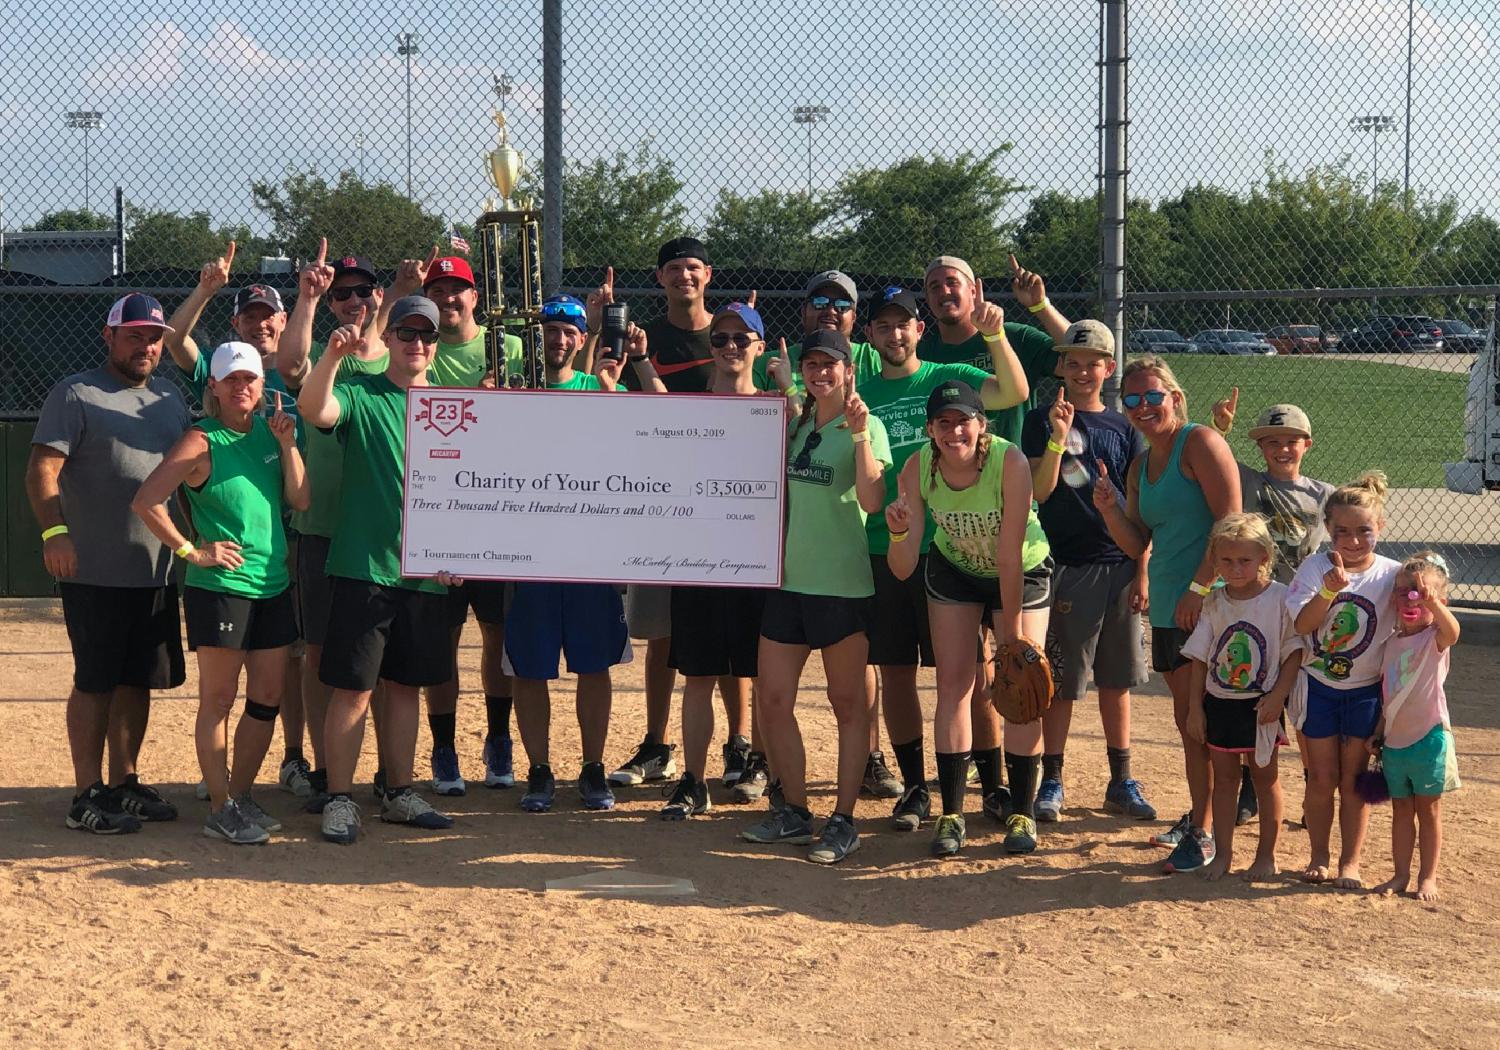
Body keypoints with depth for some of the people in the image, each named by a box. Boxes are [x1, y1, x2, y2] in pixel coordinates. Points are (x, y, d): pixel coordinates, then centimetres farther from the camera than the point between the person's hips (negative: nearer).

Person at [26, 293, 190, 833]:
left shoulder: (169, 397, 14)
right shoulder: (76, 394, -6)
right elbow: (42, 469, -15)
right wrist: (54, 530, -30)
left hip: (157, 571, 7)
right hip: (95, 572, -7)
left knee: (138, 681, 12)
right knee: (96, 682, -3)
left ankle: (125, 784, 23)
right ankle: (87, 797, 4)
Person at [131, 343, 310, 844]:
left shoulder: (269, 432, 9)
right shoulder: (202, 442, -9)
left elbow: (300, 499, 4)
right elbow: (146, 500, -16)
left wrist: (287, 443, -6)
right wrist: (192, 552, -14)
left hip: (273, 586, 7)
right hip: (219, 589, -6)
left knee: (267, 698, 10)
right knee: (219, 699, -1)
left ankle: (241, 796, 22)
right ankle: (220, 809, 5)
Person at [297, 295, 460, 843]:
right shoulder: (360, 394, -2)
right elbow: (314, 410, -24)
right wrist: (333, 355, -40)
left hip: (427, 574, 5)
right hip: (364, 569, -5)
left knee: (406, 686, 13)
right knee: (353, 690, -3)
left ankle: (398, 794, 23)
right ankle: (339, 799, 5)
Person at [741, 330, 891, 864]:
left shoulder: (864, 427, -6)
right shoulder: (794, 425, 13)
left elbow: (872, 501, -20)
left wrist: (859, 435, -29)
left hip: (842, 584, -7)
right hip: (788, 579, 7)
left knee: (848, 704, 3)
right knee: (772, 701, 7)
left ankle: (843, 821, 8)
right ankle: (793, 811, 20)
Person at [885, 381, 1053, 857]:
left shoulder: (1010, 462, -34)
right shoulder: (917, 469, -24)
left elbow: (1010, 555, -29)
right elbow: (903, 569, -23)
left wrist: (1012, 633, -25)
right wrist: (899, 534, -45)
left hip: (1022, 572, -2)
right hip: (954, 570, 3)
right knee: (952, 684, -2)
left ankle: (1023, 813, 4)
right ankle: (951, 814, 4)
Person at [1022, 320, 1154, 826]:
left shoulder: (1123, 428, 9)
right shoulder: (1043, 420, -1)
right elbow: (1038, 492, -11)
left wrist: (1141, 573, 2)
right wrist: (1058, 439, -24)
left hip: (1120, 567, 4)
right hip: (1067, 567, -3)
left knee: (1117, 679, 10)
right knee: (1062, 681, -1)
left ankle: (1121, 782, 19)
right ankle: (1051, 783, 8)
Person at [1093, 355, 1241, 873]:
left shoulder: (1199, 443, -9)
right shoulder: (1141, 465, 15)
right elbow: (1138, 544, 15)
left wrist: (1199, 587, -21)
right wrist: (1110, 509, -3)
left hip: (1207, 603, -8)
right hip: (1168, 608, 8)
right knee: (1189, 718, 15)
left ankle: (1204, 831, 0)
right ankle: (1197, 816, 26)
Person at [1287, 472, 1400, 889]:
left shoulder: (1391, 575, -7)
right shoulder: (1315, 567, -7)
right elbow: (1301, 625, -18)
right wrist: (1329, 591, -34)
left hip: (1366, 692, 0)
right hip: (1317, 687, 0)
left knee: (1354, 780, 5)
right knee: (1322, 777, 6)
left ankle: (1350, 862, 15)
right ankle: (1318, 856, 20)